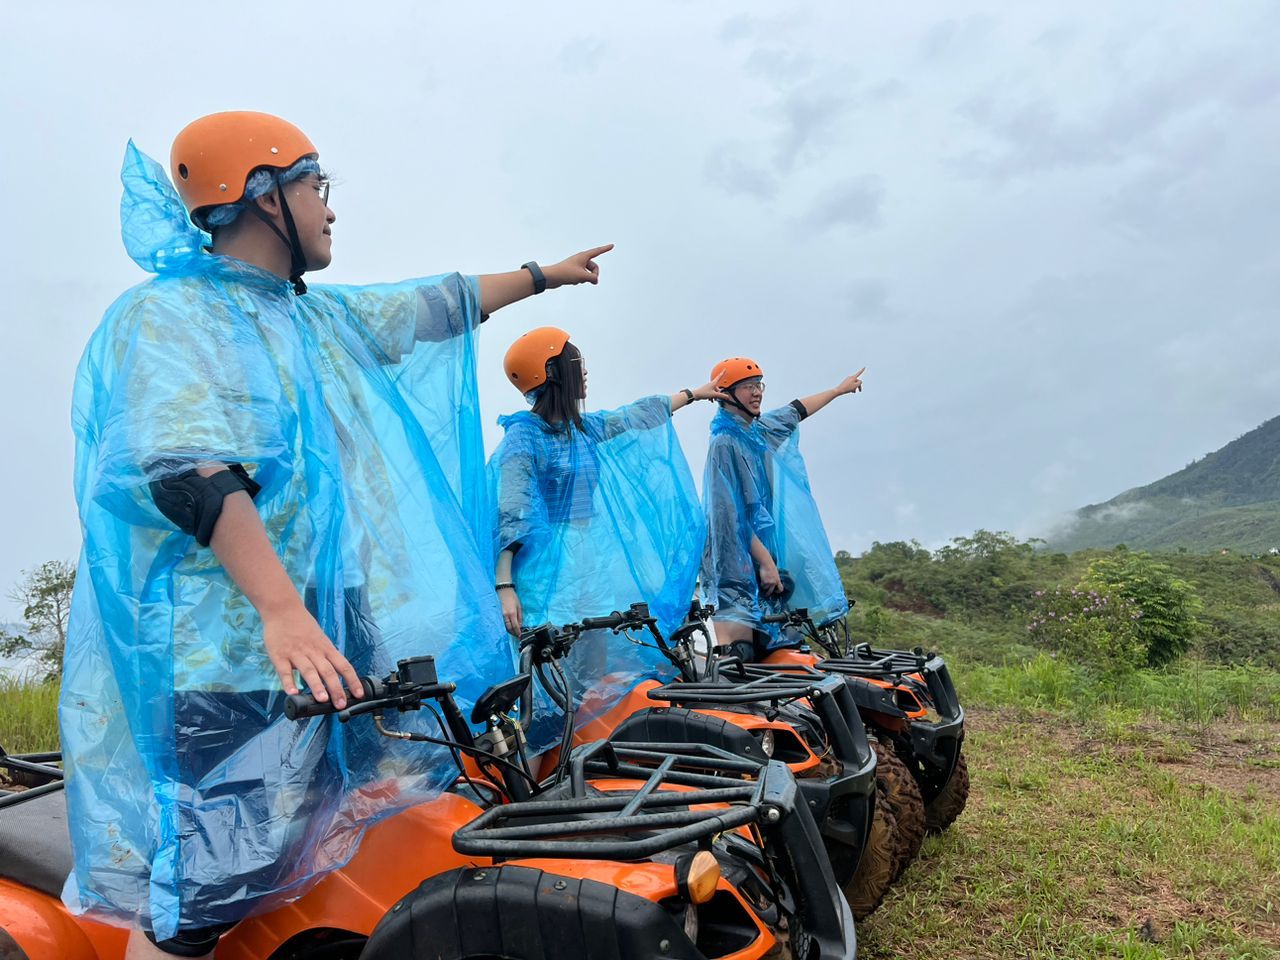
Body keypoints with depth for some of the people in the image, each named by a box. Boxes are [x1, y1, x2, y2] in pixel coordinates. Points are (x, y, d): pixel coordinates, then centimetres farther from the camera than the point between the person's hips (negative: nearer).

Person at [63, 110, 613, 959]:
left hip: (333, 634, 9)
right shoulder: (169, 315, -8)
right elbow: (188, 472, -22)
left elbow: (436, 306, 27)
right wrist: (280, 610, -31)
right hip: (227, 650, -8)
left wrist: (543, 275, 34)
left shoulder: (321, 318, 17)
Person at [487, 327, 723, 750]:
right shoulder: (525, 435, -10)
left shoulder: (584, 428, 12)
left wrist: (693, 393, 40)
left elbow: (638, 415, 28)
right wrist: (505, 587, -25)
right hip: (548, 570, -8)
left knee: (593, 684, 7)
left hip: (587, 563, 8)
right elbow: (509, 517, -16)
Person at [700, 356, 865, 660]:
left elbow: (796, 410, 32)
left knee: (762, 655, 9)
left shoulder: (760, 429, 13)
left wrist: (839, 389, 46)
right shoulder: (725, 443, -13)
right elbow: (733, 513, -18)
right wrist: (765, 561, -19)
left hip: (764, 554, 9)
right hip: (737, 564, -9)